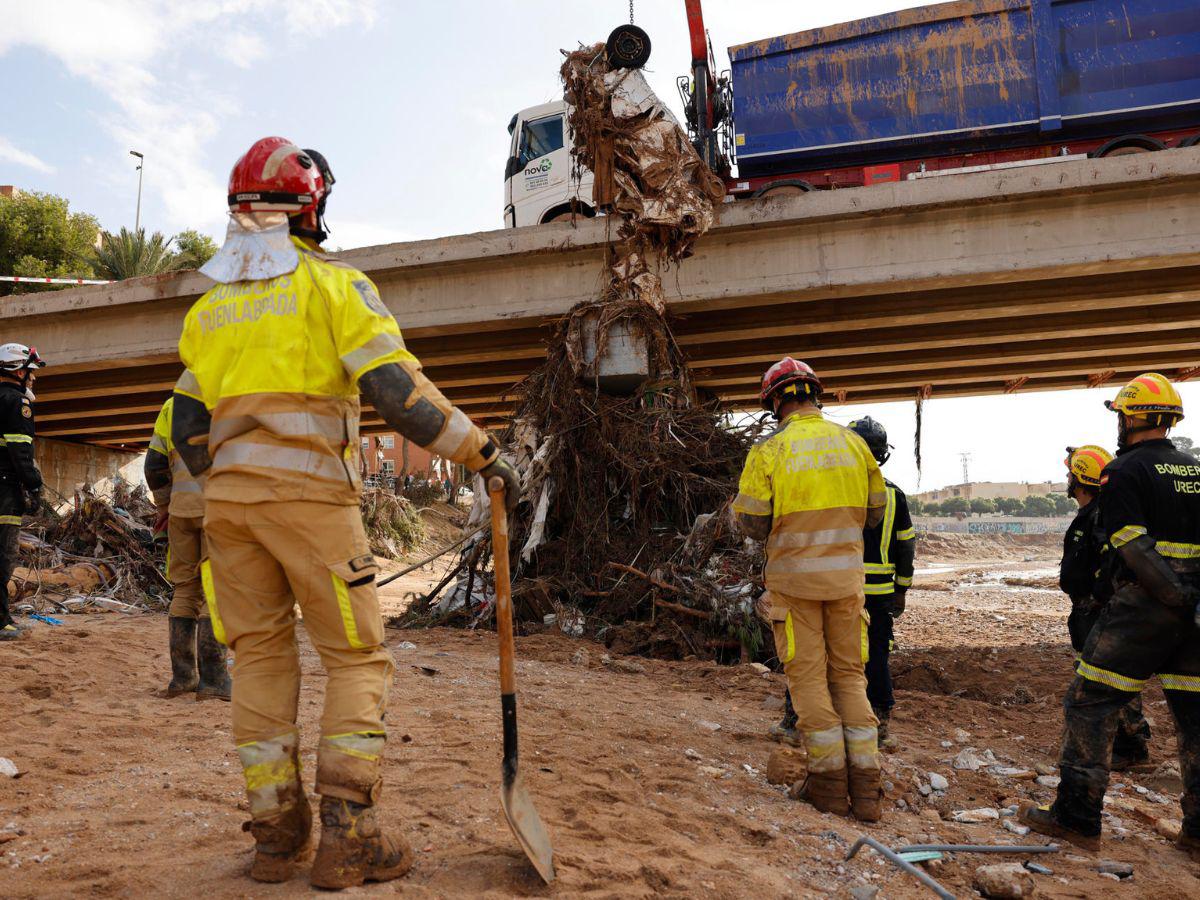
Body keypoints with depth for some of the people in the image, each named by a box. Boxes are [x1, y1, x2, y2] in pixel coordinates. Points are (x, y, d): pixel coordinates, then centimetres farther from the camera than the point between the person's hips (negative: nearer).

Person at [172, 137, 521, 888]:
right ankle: (348, 838, 1)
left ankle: (277, 833, 16)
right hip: (311, 495, -6)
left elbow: (188, 427, 17)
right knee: (359, 658, 3)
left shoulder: (210, 305, 18)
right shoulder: (332, 283, -2)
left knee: (260, 656, 12)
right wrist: (483, 453, -10)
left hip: (227, 497, 6)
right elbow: (397, 389, -14)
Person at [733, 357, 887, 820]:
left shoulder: (768, 451, -9)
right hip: (845, 577, 4)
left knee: (808, 675, 7)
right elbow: (874, 512, 11)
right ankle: (865, 787, 14)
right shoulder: (853, 443, 4)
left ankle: (829, 781, 12)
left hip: (794, 577, -4)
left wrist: (737, 503, 14)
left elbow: (753, 524, -7)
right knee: (849, 674, 13)